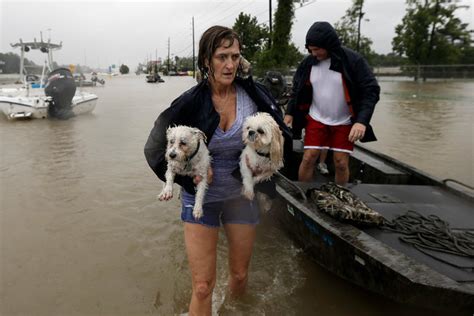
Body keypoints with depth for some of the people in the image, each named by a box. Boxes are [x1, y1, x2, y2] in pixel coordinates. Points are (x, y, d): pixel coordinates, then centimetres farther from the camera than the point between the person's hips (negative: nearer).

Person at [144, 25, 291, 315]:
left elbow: (283, 137, 3)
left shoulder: (254, 94, -11)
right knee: (203, 287, 1)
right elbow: (155, 150, -5)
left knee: (240, 275, 19)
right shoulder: (190, 103, -15)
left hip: (242, 194, 2)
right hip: (202, 197, -2)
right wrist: (189, 177, -15)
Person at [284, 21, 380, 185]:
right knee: (308, 158, -3)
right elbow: (297, 90, 8)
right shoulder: (308, 62, -5)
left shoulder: (353, 60, -15)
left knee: (341, 163, 0)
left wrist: (362, 120, -27)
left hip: (344, 123, -2)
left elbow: (371, 91, -15)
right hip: (316, 120, 2)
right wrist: (289, 113, 1)